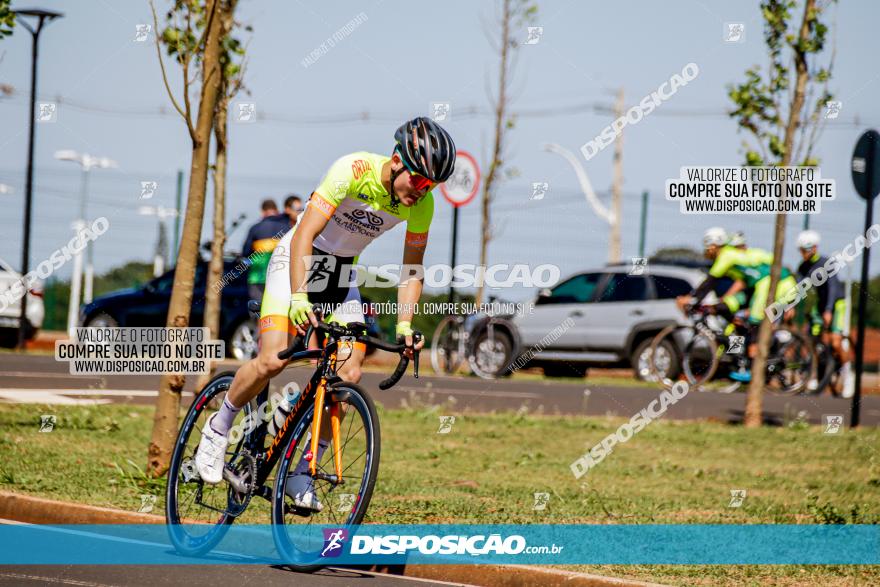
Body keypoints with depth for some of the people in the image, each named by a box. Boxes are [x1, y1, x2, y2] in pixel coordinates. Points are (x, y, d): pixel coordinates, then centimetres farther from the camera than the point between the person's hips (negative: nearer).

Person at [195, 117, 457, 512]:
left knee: (349, 375, -12)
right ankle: (217, 430, 3)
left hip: (342, 275, 5)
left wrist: (404, 324, -14)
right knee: (273, 361, -22)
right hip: (297, 260, -5)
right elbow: (305, 235, -32)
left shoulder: (422, 204, -12)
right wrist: (298, 297, -43)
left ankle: (301, 474, -1)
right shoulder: (354, 170, -28)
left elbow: (412, 267, 0)